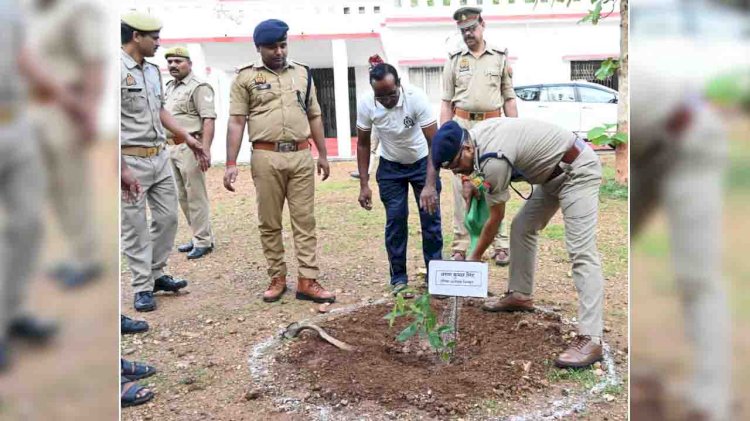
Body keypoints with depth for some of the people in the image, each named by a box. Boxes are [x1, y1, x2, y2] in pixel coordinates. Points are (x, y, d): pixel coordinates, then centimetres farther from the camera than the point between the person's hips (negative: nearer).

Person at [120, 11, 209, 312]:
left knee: (168, 217, 13)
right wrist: (122, 168, -20)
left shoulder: (153, 71, 11)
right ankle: (142, 288, 14)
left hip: (160, 157, 8)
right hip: (131, 160, -8)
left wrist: (188, 139, 15)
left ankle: (156, 274, 29)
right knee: (135, 227, 3)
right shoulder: (118, 70, -14)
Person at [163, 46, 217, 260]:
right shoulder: (169, 87, 17)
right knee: (183, 196, 14)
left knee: (196, 196, -4)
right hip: (171, 147, 9)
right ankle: (198, 236, 24)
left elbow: (209, 120, -19)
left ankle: (203, 241, 4)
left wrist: (205, 149, -28)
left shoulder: (199, 87, -10)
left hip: (189, 147, -9)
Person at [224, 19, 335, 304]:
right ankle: (277, 278, 18)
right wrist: (231, 164, -8)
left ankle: (307, 281, 6)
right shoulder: (246, 78, 3)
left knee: (304, 220, 2)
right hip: (266, 158, -2)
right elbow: (236, 122, -1)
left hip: (301, 156, 2)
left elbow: (314, 116, 16)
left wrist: (322, 155, 14)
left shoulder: (302, 74, 12)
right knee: (269, 222, 6)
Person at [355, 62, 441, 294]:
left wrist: (430, 185, -38)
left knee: (431, 217, -5)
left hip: (422, 162, -1)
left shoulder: (416, 98, -29)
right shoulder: (366, 104, -21)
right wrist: (364, 185, -9)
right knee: (395, 220, -2)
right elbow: (363, 144, -6)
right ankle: (398, 277, 10)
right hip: (390, 166, 2)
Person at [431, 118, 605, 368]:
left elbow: (496, 219, -16)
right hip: (555, 170, 10)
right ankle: (520, 295, 25)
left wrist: (474, 258, -5)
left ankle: (590, 340, -23)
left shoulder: (494, 161, -28)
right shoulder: (476, 134, -3)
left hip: (578, 171, -10)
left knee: (581, 252, -19)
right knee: (522, 227, 14)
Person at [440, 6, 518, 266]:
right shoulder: (454, 60, 10)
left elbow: (509, 99, 10)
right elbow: (446, 103, 10)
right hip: (462, 127, 1)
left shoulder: (500, 57, 9)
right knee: (462, 188, 1)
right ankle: (460, 246, 5)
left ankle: (501, 245, 5)